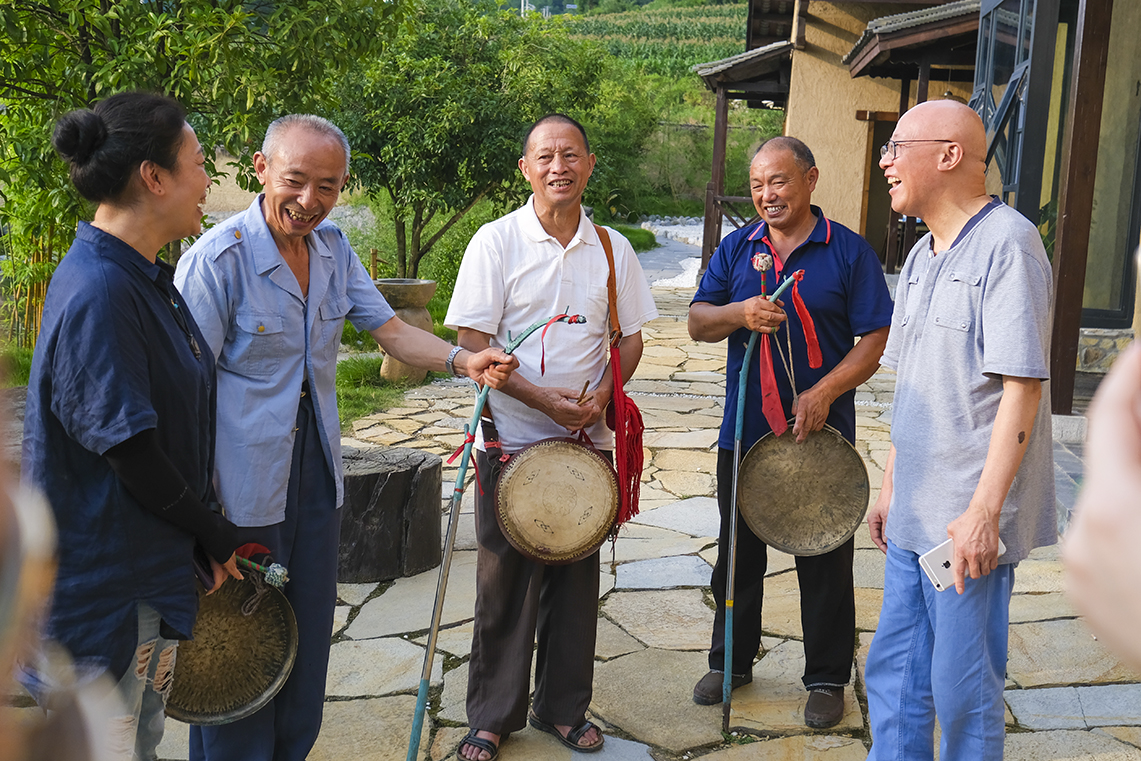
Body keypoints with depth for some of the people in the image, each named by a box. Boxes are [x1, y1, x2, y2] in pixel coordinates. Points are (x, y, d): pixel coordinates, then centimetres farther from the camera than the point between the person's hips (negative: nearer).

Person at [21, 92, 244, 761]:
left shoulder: (147, 278, 8)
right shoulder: (98, 292, -25)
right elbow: (129, 451, -24)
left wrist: (209, 529, 13)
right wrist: (215, 535, -11)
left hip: (153, 560, 10)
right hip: (103, 588, -10)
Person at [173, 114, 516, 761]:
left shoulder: (333, 247, 2)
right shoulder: (218, 258, -18)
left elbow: (389, 329, 4)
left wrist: (462, 360, -14)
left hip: (317, 471, 7)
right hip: (243, 483, -6)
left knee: (308, 629, 17)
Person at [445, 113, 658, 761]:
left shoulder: (612, 248, 5)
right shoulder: (496, 241, -6)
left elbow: (631, 337, 10)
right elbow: (473, 340, -9)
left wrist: (601, 394, -9)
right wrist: (544, 399, -19)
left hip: (587, 441, 3)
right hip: (512, 440, -3)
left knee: (576, 578, 11)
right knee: (505, 581, 5)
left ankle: (564, 707, 27)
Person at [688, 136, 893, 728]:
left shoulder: (848, 251, -4)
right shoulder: (736, 248, 6)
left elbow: (873, 339, -7)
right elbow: (698, 323, 3)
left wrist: (823, 394, -19)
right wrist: (738, 313, -18)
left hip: (821, 435, -3)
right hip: (743, 433, 3)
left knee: (825, 562, 7)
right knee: (738, 554, 15)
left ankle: (827, 678, 23)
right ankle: (731, 661, 32)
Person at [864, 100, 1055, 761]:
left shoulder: (1007, 243, -13)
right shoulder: (922, 255, 15)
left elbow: (1022, 387, -19)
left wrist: (984, 511, -22)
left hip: (971, 519, -8)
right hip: (914, 513, 8)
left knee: (964, 692, 4)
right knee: (893, 676, 15)